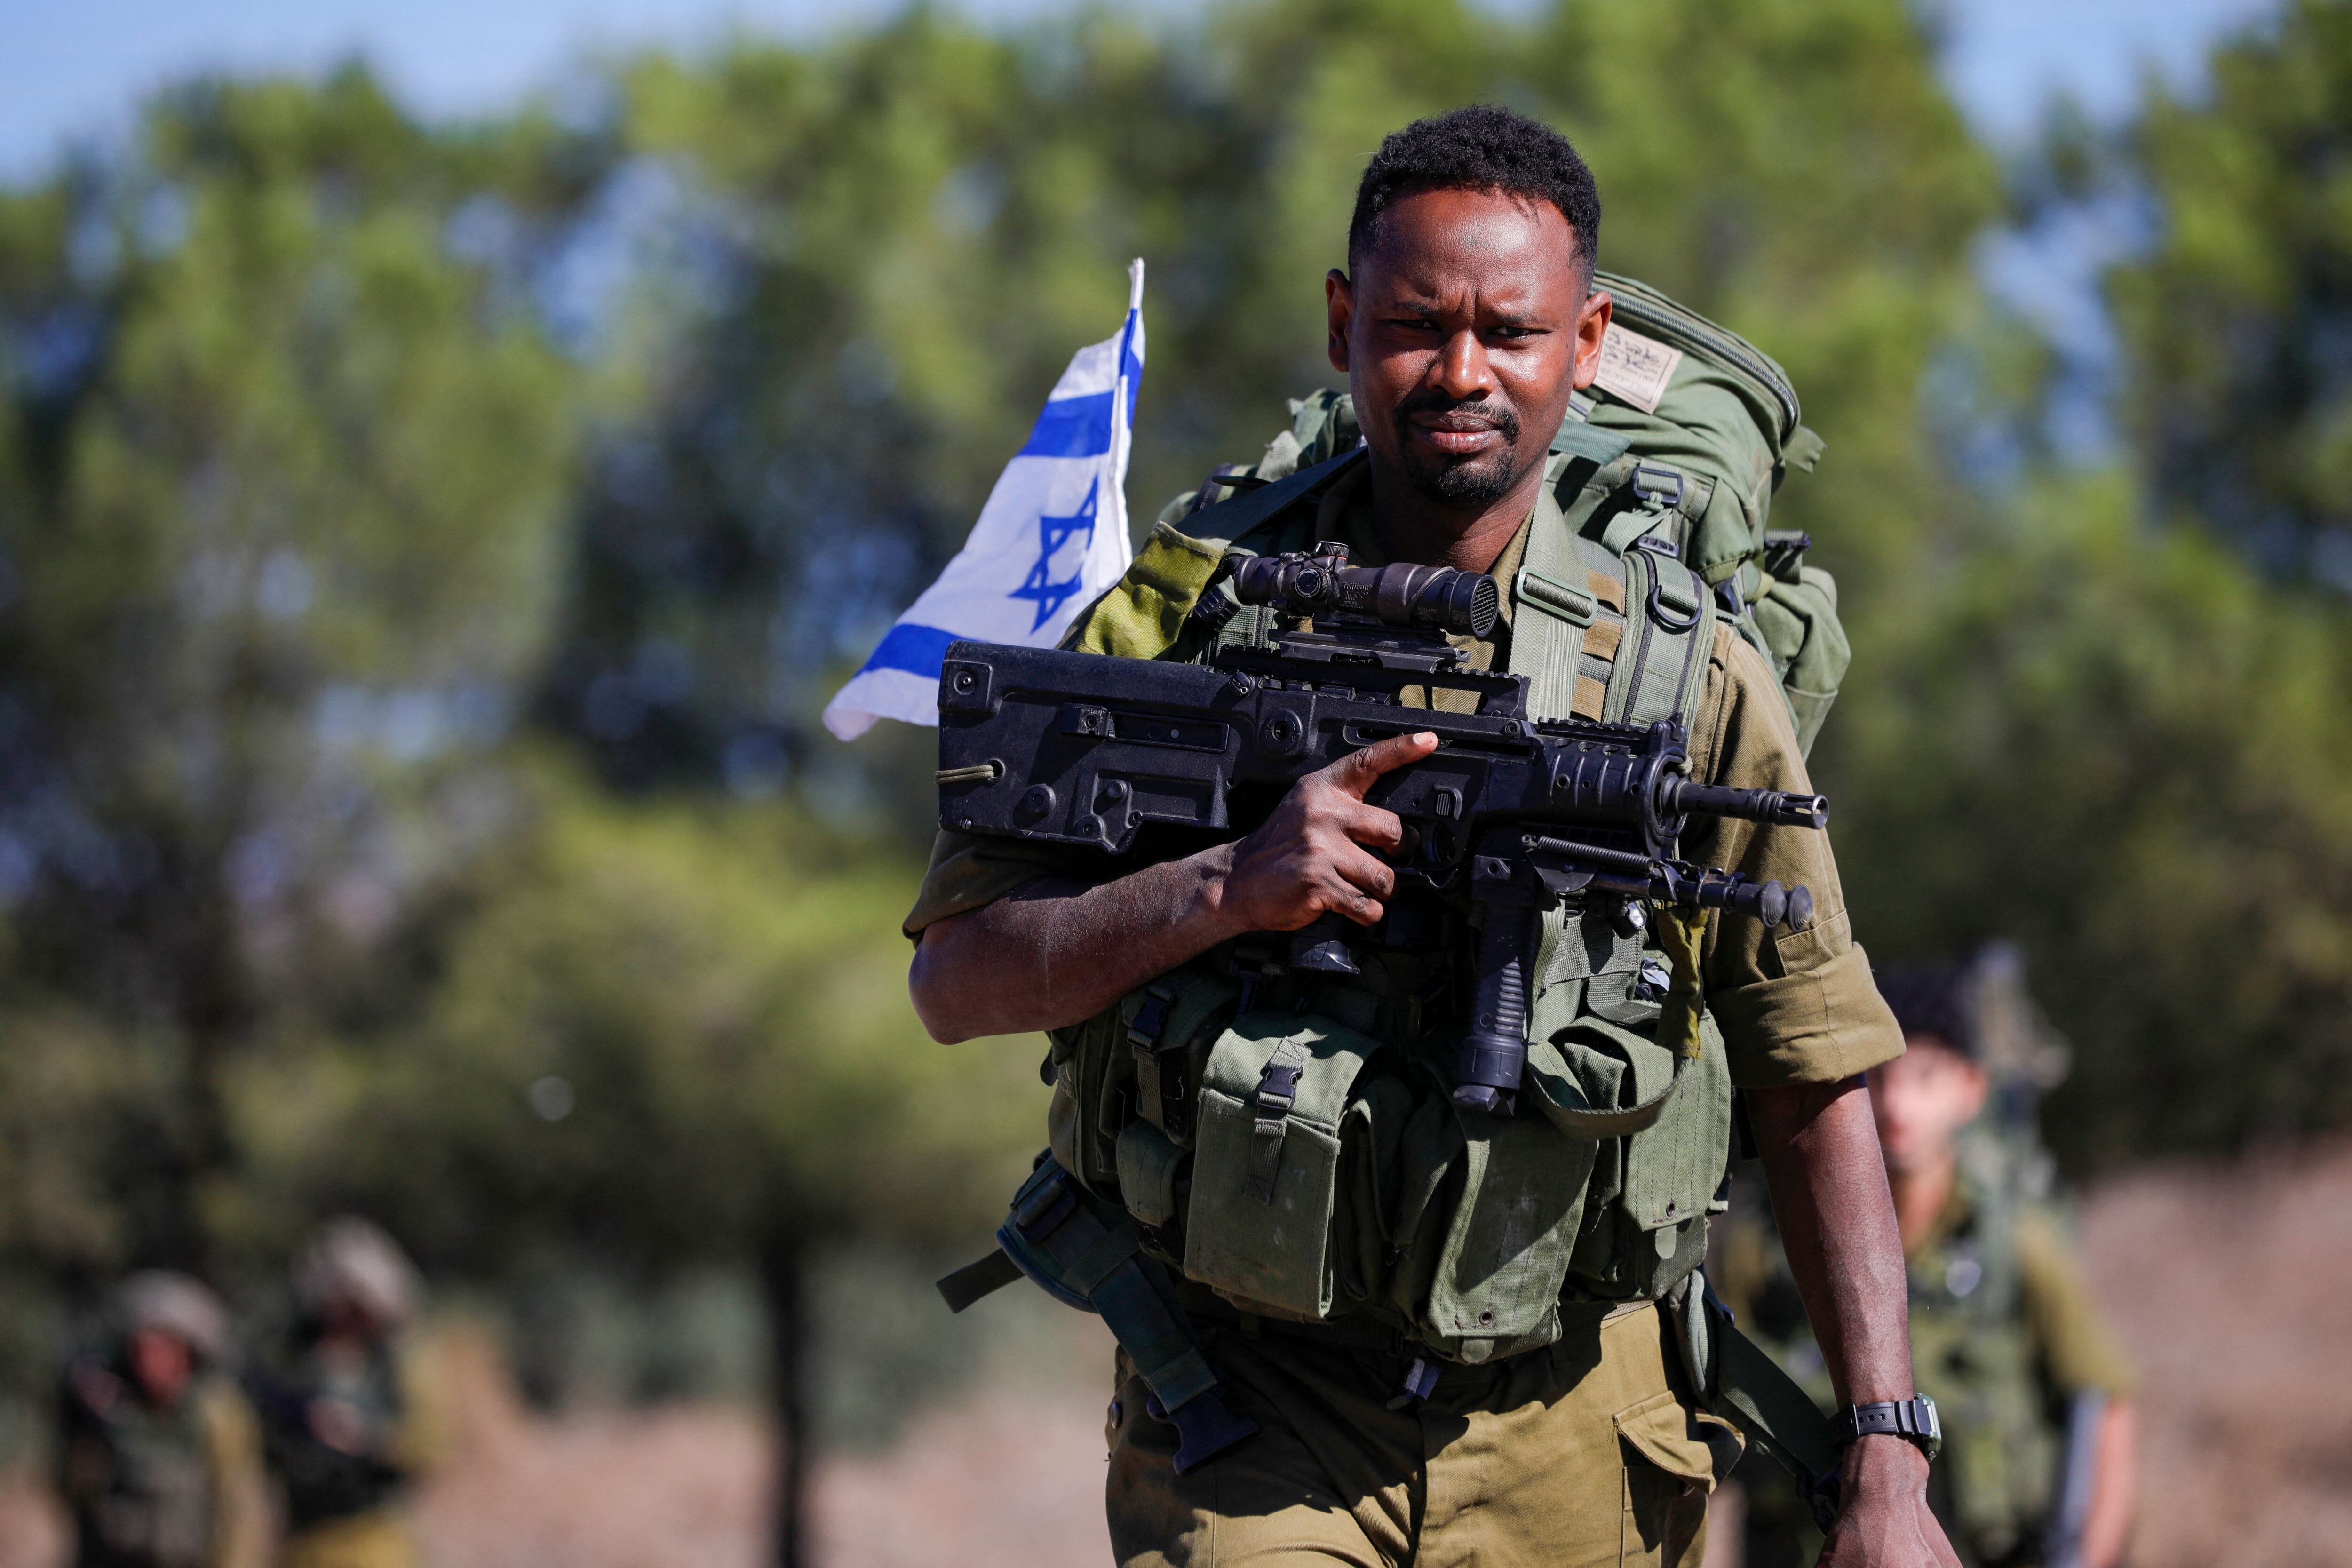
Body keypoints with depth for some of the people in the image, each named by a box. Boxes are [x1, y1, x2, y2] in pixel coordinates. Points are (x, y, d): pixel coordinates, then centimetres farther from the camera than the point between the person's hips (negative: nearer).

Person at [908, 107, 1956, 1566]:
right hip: (1249, 1424, -1)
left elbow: (1818, 1095, 2)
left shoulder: (1692, 678, 1)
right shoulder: (1184, 614, 1)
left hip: (1570, 1446, 1)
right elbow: (957, 980, -1)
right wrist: (1226, 888, -18)